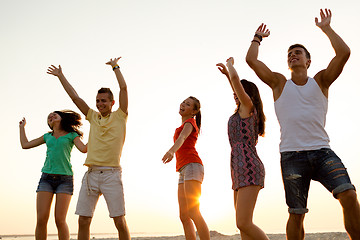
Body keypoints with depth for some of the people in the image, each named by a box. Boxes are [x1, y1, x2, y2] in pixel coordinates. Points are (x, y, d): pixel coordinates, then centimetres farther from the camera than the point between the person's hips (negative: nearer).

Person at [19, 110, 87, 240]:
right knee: (41, 219, -8)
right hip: (46, 179, 3)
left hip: (65, 179, -3)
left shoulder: (71, 135, 8)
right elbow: (25, 145, 24)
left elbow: (84, 149, -7)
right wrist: (22, 127, 32)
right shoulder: (48, 136, 19)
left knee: (60, 220, -11)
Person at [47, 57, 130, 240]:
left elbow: (124, 88, 0)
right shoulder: (93, 117, 18)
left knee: (119, 221, -5)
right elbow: (75, 97, 20)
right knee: (83, 221, 1)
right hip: (91, 174, 4)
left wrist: (115, 67, 9)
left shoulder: (120, 116, 7)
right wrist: (60, 76, 23)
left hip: (111, 174, -4)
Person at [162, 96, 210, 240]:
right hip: (183, 173, 9)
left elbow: (182, 138, -19)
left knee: (193, 213, -20)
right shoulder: (185, 126, 30)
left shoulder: (189, 122, 2)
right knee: (184, 216, 1)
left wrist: (171, 151, -39)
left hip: (192, 166, -9)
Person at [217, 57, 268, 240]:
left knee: (243, 224, -18)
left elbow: (236, 79, -8)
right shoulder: (245, 111, 22)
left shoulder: (248, 106, -1)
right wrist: (226, 73, 43)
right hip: (239, 171, 10)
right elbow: (236, 86, 41)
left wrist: (230, 64, 10)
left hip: (249, 168, -10)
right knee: (242, 225, 4)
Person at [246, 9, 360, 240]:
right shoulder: (280, 83, 12)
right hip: (292, 156, 0)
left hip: (322, 151, 1)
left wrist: (326, 28, 9)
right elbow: (251, 59, 6)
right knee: (296, 214, 1)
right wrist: (258, 37, 22)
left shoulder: (321, 80, 12)